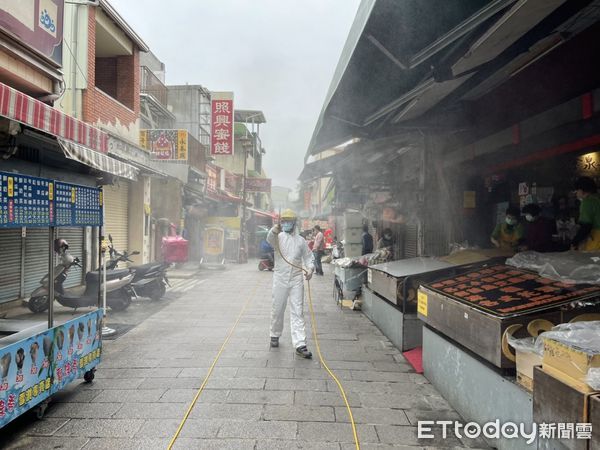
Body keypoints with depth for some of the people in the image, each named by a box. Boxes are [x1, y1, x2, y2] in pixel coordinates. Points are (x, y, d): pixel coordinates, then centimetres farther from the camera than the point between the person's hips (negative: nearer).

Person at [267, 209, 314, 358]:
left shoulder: (301, 240, 8)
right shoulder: (278, 236, 0)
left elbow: (308, 257, 13)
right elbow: (270, 239, -23)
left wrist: (310, 268, -9)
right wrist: (275, 229, -47)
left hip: (296, 280, 1)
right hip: (280, 279, -1)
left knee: (297, 312, -3)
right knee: (277, 310, 11)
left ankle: (300, 345, -4)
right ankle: (275, 335, 34)